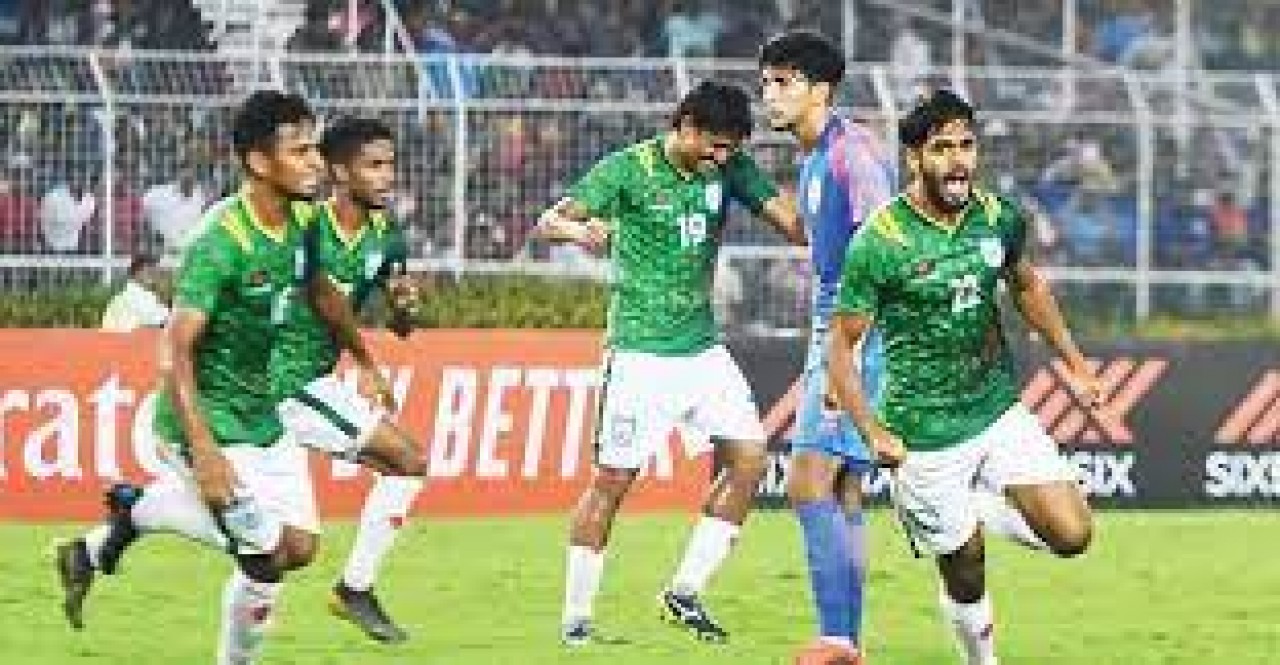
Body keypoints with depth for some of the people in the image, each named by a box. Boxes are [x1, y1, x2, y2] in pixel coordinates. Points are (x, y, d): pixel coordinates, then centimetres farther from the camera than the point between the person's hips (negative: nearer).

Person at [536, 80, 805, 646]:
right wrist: (576, 229, -34)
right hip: (641, 350, -5)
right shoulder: (628, 169, -9)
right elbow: (547, 223, -10)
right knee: (613, 478, -5)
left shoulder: (730, 169, 3)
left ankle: (685, 594, 7)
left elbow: (790, 219, -4)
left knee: (749, 457, -3)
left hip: (703, 348, 5)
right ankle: (576, 618, 5)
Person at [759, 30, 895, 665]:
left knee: (809, 483, -15)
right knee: (841, 492, 10)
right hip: (830, 334, 10)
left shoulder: (854, 151, -14)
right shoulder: (811, 160, 17)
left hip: (860, 336, -10)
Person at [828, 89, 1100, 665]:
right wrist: (874, 434, -17)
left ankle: (976, 511, 19)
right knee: (965, 576, 2)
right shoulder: (880, 241, -16)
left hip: (1001, 413, 4)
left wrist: (1074, 364, 17)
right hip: (926, 438, -4)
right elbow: (842, 346, -9)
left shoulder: (1000, 218, -2)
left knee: (1072, 535, -9)